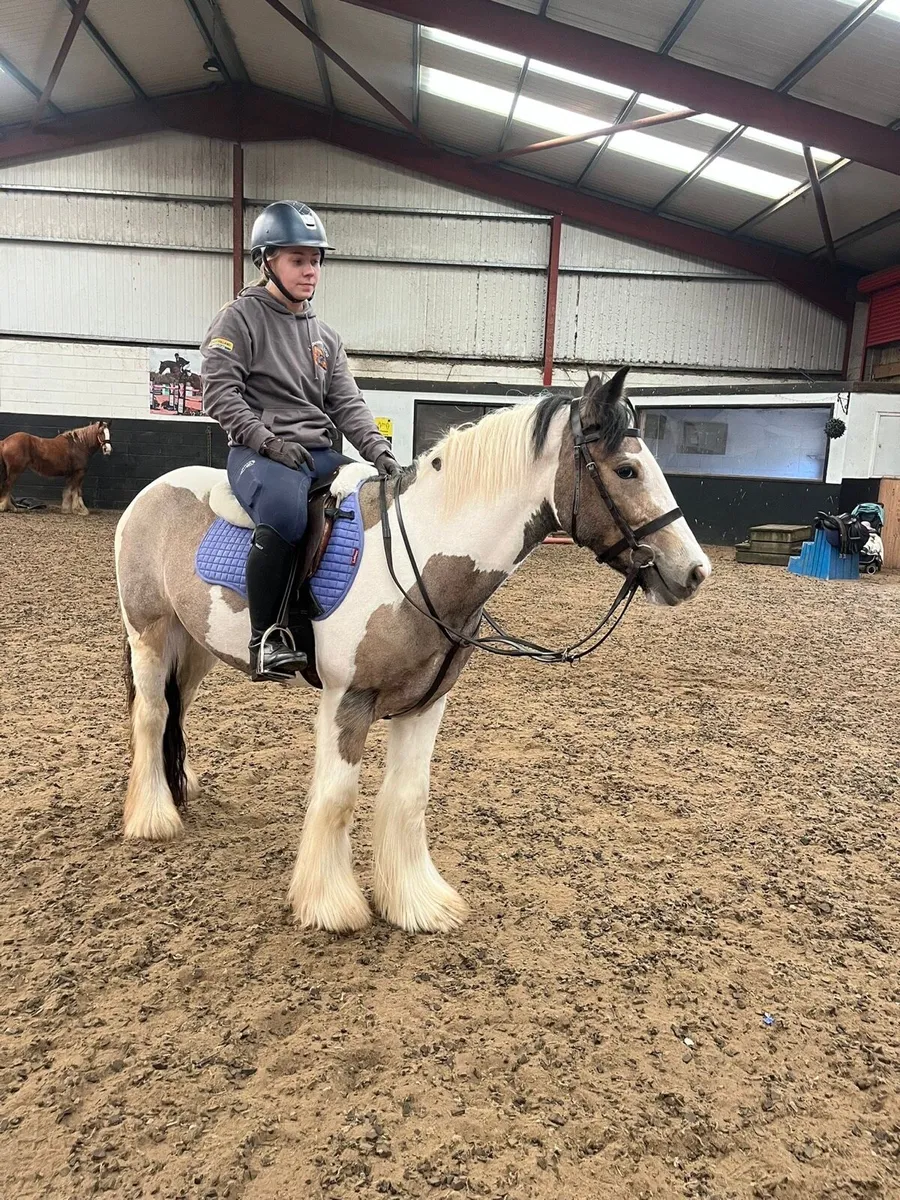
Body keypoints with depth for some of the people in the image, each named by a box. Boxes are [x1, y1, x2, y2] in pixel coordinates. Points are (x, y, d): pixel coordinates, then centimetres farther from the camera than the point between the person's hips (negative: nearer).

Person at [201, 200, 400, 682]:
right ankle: (266, 639, -25)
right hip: (259, 452, -7)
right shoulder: (240, 317, 3)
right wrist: (269, 442, -18)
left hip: (319, 453, 7)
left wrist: (379, 450, -5)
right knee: (286, 514, -38)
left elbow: (347, 403, 13)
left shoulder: (324, 336, 21)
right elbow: (219, 392, -7)